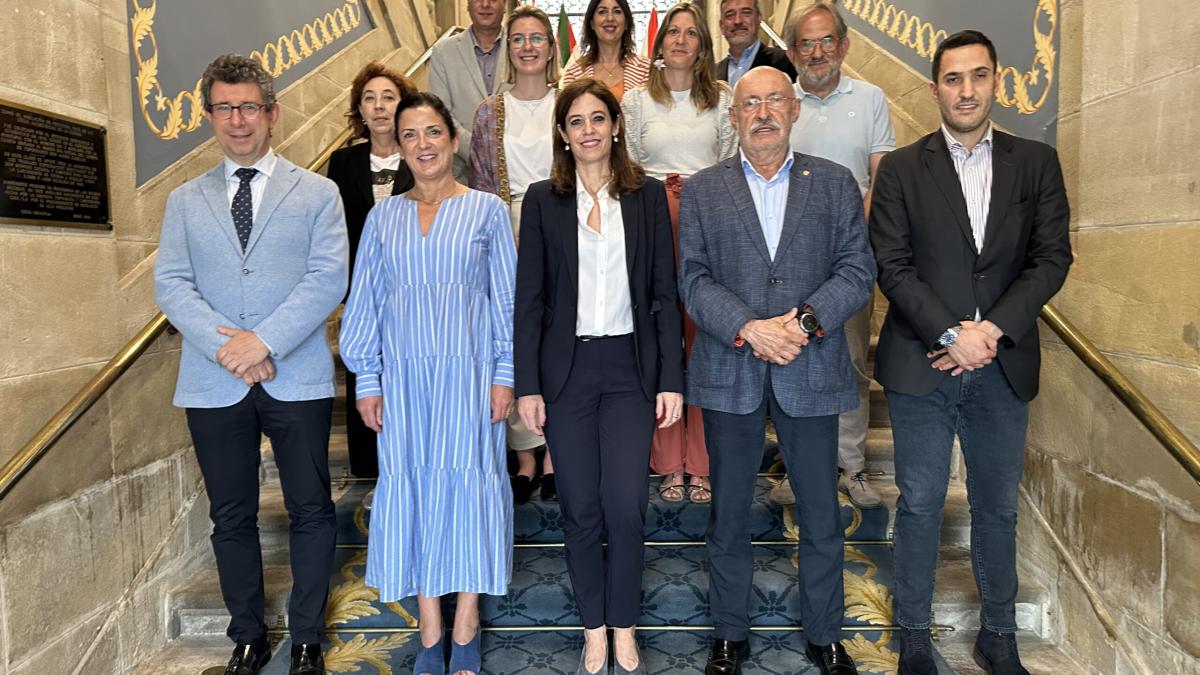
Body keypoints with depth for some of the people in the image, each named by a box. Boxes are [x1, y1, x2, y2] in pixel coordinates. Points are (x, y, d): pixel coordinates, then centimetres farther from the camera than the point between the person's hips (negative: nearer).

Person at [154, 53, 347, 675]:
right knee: (231, 518, 12)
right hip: (213, 385, 3)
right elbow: (170, 284, 3)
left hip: (297, 382, -2)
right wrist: (225, 346, -13)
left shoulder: (316, 193, 5)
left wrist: (264, 340, -16)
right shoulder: (185, 201, 13)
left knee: (311, 511, 4)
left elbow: (328, 279, -7)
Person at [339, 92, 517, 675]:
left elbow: (508, 298, 1)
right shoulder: (383, 216, 8)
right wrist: (367, 381, 3)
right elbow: (366, 300, 9)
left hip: (469, 373, -2)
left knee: (467, 489, 2)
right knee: (411, 492, 5)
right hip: (403, 377, 2)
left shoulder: (486, 210, 2)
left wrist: (505, 375, -5)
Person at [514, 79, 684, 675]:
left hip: (630, 368, 0)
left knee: (625, 507, -1)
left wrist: (671, 379, -2)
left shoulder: (647, 196, 4)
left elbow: (664, 293, 3)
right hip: (567, 370, 0)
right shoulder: (542, 200, 3)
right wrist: (527, 386, -3)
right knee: (580, 509, 7)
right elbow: (529, 299, 2)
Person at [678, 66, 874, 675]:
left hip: (811, 372, 1)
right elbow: (694, 279, -3)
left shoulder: (835, 183, 7)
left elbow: (857, 270, 0)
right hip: (729, 373, 0)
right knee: (728, 515, 11)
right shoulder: (701, 191, 5)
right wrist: (749, 328, -17)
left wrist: (806, 320, -16)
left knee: (821, 516, 10)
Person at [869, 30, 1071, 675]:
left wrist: (993, 330, -13)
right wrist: (951, 334, -15)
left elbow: (1052, 257, 0)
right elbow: (892, 265, -6)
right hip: (921, 364, -2)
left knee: (998, 507, 13)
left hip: (1003, 366, 2)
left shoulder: (1037, 162, 7)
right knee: (920, 505, 6)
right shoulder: (901, 168, 2)